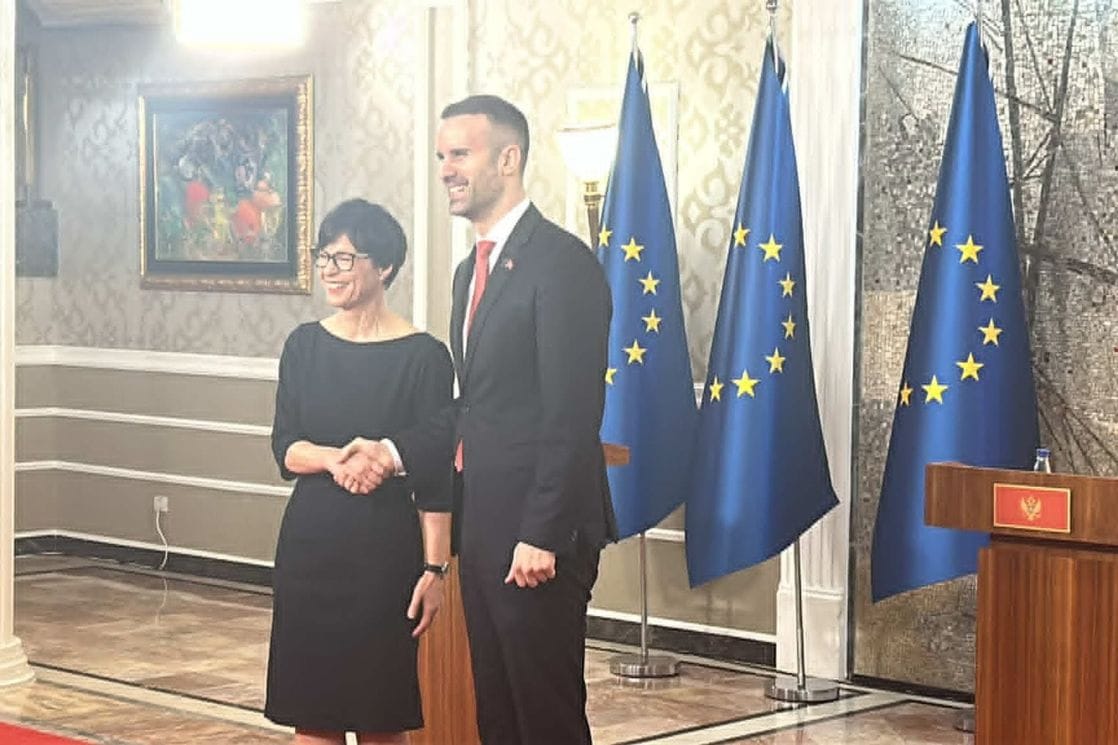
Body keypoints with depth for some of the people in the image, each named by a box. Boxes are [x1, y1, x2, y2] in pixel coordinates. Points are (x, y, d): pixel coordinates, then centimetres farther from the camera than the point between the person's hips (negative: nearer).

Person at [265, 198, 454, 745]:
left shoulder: (422, 356, -7)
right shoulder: (304, 346, 6)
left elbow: (435, 477, -7)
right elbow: (284, 448, 3)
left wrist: (435, 568, -10)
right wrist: (332, 459, -18)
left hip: (383, 548, -4)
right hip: (309, 541, 4)